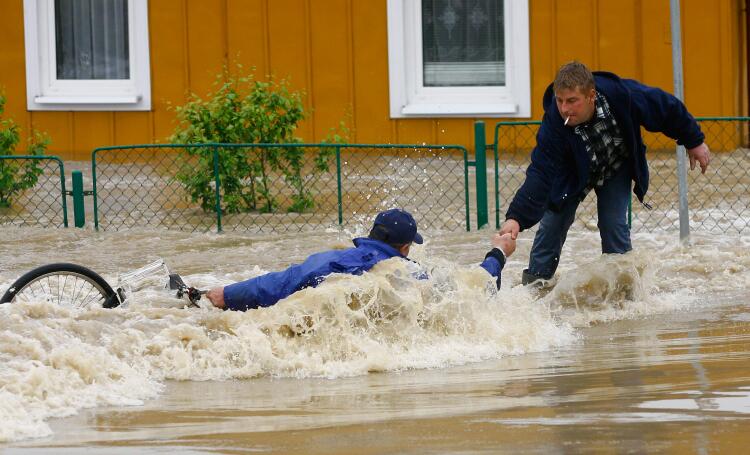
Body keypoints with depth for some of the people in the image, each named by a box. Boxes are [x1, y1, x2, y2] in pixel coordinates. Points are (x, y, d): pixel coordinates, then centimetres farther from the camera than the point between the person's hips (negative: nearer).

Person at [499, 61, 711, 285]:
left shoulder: (623, 95, -38)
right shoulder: (554, 121, -38)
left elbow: (668, 108, -19)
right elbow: (540, 174, -39)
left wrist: (694, 142, -6)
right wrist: (516, 217, -50)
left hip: (616, 168, 0)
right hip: (573, 172, 0)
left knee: (613, 224, -11)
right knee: (552, 223, -4)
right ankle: (534, 284, 10)